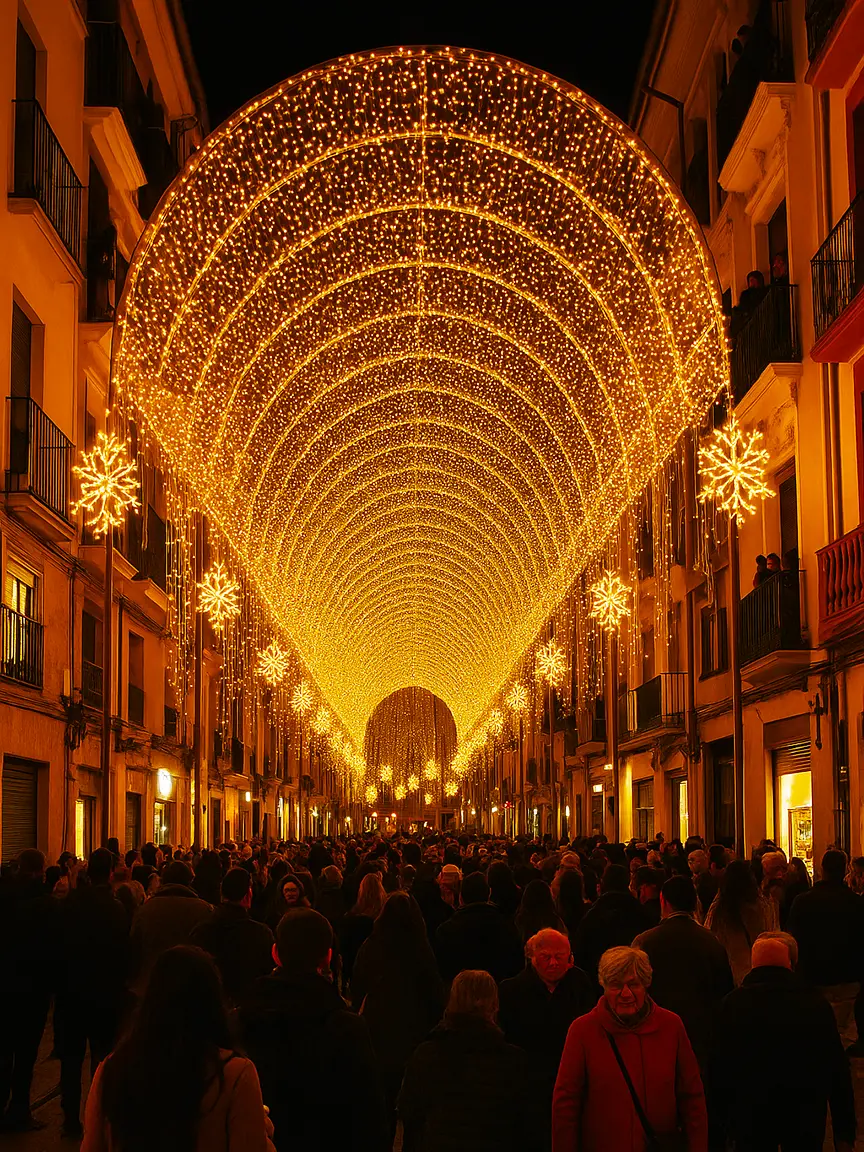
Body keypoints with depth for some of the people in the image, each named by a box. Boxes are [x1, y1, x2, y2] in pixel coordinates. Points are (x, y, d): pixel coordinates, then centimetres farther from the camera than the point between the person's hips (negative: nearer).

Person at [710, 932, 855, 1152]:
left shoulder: (734, 1003, -9)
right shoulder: (816, 1003, -8)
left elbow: (720, 1070, -6)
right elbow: (838, 1071, -4)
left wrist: (719, 1126, 4)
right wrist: (844, 1133, 5)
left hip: (750, 1118, 0)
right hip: (805, 1120, 1)